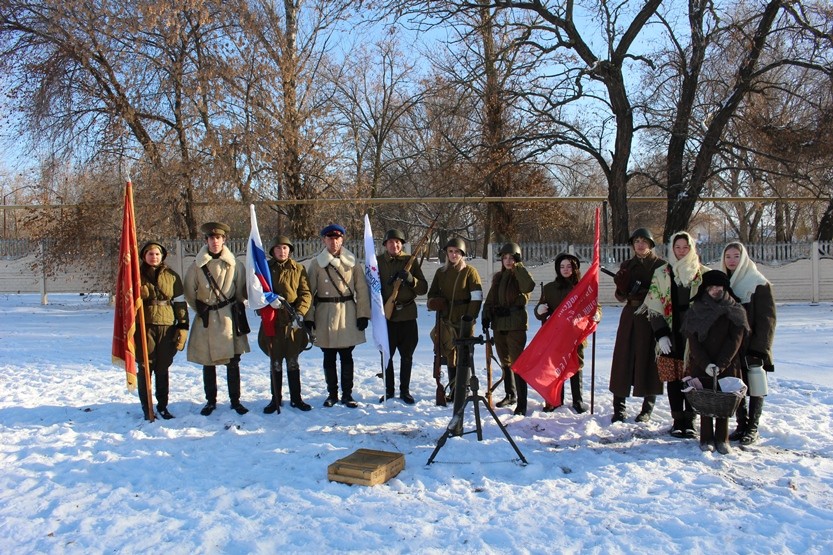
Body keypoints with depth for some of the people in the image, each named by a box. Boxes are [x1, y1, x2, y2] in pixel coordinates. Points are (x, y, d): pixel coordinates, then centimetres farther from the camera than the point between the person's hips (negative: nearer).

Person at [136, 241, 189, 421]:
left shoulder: (172, 276, 7)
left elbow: (180, 303, 7)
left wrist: (183, 327, 1)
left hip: (167, 327, 1)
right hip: (144, 326, -1)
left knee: (163, 369, 8)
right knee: (145, 368, 1)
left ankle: (162, 406, 19)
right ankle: (146, 407, 12)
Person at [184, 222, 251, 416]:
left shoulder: (234, 265, -1)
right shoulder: (197, 266, -1)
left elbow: (241, 291, 5)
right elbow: (189, 293, 6)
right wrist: (201, 309, 3)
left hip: (229, 319, 0)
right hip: (207, 321, 1)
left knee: (233, 362, 4)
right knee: (208, 363, 10)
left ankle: (235, 400, 17)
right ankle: (210, 401, 24)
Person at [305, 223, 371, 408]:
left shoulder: (351, 262, 2)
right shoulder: (317, 263, 2)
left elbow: (361, 290, 2)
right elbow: (310, 291, 2)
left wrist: (363, 314, -3)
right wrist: (309, 317, -3)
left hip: (347, 313, 0)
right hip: (325, 314, 0)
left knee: (346, 356, 5)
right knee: (329, 357, 9)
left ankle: (347, 394, 16)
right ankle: (332, 393, 22)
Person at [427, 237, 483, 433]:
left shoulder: (470, 272, -1)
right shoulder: (441, 273, 12)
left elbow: (477, 298, -6)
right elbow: (432, 294, 18)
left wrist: (469, 318, -15)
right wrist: (434, 302, -5)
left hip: (464, 322, -5)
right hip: (446, 321, 5)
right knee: (450, 358, 12)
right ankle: (454, 390, 27)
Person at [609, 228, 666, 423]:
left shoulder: (661, 265, 0)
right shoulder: (627, 265, 10)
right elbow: (621, 297, 8)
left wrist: (645, 294, -19)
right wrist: (622, 286, -12)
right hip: (630, 317, 3)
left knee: (649, 360, 1)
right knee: (623, 359, 0)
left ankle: (647, 409, 14)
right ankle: (619, 408, 7)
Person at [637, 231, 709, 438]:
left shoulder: (704, 274, 5)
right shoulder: (661, 274, 4)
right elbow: (653, 307, 2)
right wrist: (661, 334, -7)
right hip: (671, 334, 0)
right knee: (673, 376, 4)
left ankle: (689, 419, 11)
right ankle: (678, 420, 13)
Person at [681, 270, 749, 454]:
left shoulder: (735, 311, 2)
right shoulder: (696, 311, 2)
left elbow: (735, 340, -5)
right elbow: (693, 341, -2)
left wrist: (720, 364, -14)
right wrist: (706, 364, -14)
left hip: (727, 366, 0)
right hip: (701, 365, 0)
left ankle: (722, 439, 14)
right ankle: (707, 438, 12)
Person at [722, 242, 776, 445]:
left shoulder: (759, 284, -6)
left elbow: (767, 319, -10)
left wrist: (760, 348, -17)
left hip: (752, 347, -5)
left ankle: (752, 428, 13)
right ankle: (741, 425, 21)